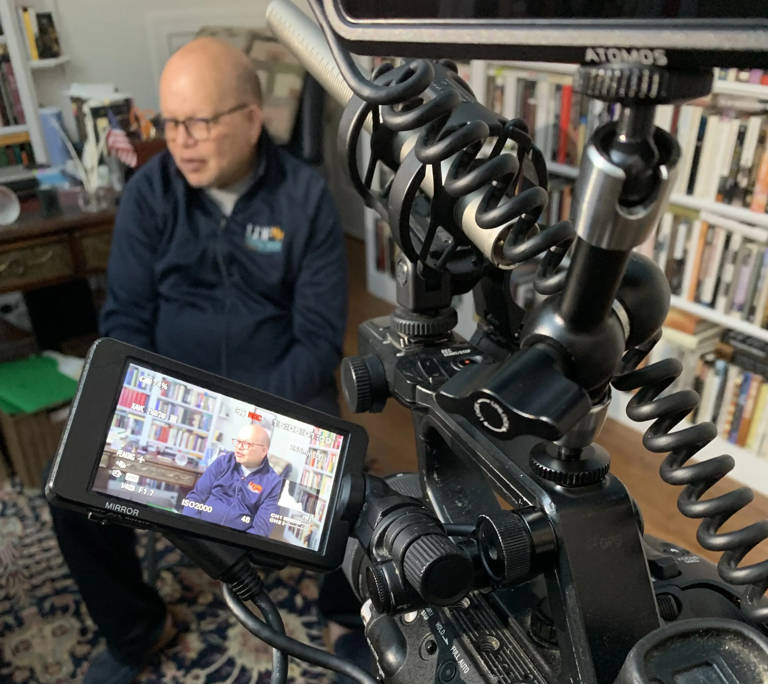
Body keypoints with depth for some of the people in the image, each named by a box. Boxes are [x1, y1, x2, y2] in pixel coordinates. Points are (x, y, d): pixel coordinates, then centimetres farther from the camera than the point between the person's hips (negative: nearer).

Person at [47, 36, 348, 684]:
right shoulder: (149, 191, -3)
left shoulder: (306, 197, -9)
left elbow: (320, 336, -10)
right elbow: (126, 316, -2)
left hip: (280, 393, -2)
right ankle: (137, 629, 18)